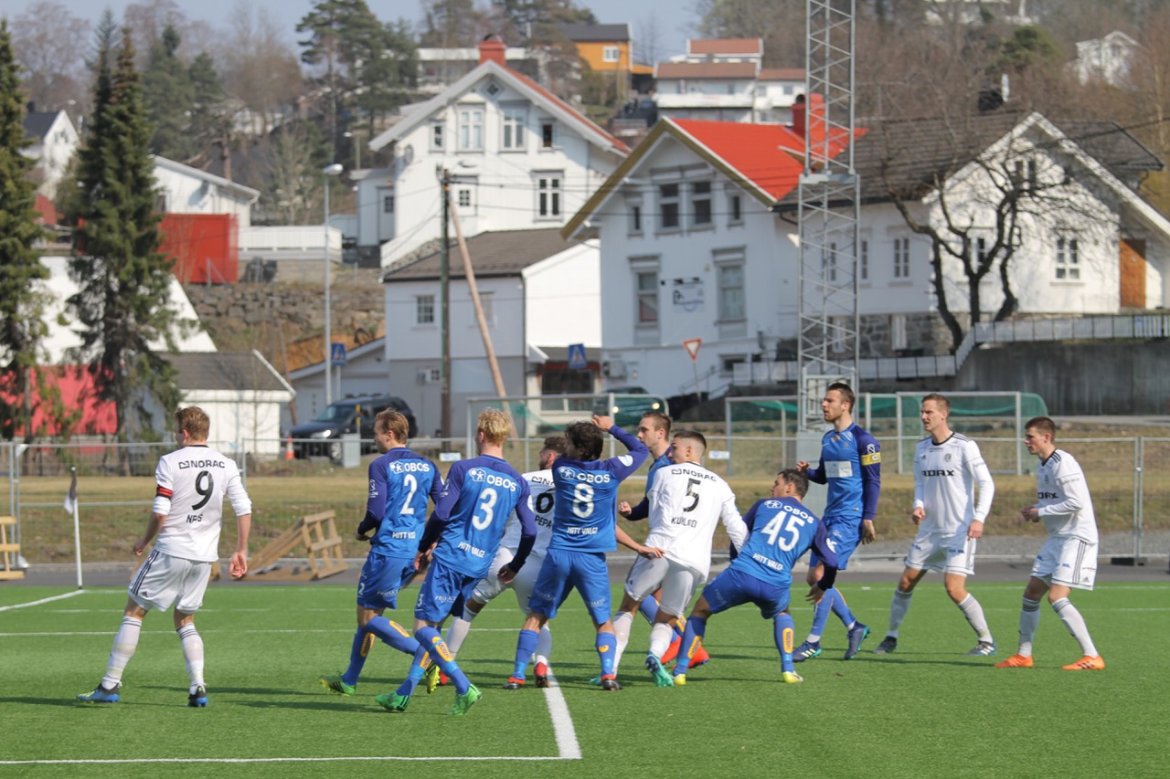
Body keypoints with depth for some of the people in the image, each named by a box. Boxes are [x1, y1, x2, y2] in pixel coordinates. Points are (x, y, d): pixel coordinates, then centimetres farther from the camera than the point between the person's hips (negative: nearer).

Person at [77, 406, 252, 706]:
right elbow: (244, 509, 1)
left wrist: (144, 541, 5)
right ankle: (198, 687, 0)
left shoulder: (170, 462, -8)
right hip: (205, 557, 5)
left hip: (171, 550, -5)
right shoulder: (226, 465, 5)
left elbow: (160, 512, -12)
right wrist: (241, 551, 9)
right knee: (185, 621, 18)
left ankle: (110, 685, 4)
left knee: (134, 612, 6)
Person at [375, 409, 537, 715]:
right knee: (432, 627, 16)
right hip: (479, 567, 6)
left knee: (424, 627, -3)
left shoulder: (463, 469, -6)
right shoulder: (517, 482, 7)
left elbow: (441, 514, -9)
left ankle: (464, 688, -17)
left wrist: (423, 547, 7)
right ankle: (404, 693, 17)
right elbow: (530, 532, 7)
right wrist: (514, 567, 23)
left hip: (449, 558, -6)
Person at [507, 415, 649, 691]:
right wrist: (612, 428, 19)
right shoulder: (610, 471, -4)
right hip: (592, 559, 0)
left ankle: (517, 675, 6)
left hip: (559, 552, 0)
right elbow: (641, 450, 14)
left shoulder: (561, 469, -2)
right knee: (603, 622, 13)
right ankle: (608, 673, -6)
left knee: (536, 616, 12)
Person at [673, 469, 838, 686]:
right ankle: (788, 669, 18)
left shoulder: (765, 505, 16)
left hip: (741, 573, -2)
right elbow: (832, 562, 18)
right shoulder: (814, 523, 18)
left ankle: (680, 671, 12)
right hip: (776, 586, 2)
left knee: (700, 611, 19)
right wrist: (822, 587, 38)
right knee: (782, 615, 36)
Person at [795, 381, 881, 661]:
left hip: (851, 518, -9)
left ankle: (813, 641, -8)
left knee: (821, 573, -14)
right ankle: (854, 627, 19)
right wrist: (806, 471, 2)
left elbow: (873, 481, -10)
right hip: (830, 517, 9)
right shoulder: (828, 439, 14)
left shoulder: (862, 439, -10)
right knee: (814, 578, 6)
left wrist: (868, 519, -15)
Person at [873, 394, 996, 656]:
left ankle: (986, 641, -2)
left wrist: (979, 518, -24)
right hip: (929, 529, 7)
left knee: (954, 588, -15)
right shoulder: (922, 448, 9)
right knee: (905, 582, 5)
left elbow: (986, 484, -12)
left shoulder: (964, 446, -11)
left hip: (959, 530, -7)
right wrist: (918, 505, -1)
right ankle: (891, 637, 19)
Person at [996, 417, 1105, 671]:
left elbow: (1077, 502, -24)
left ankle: (1092, 657, -15)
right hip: (1057, 538, 10)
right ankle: (1024, 655, 25)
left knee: (1057, 598, -18)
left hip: (1077, 538, -10)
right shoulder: (1043, 467, 13)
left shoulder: (1063, 464, -18)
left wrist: (1041, 512, -15)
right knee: (1031, 594, 12)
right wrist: (1034, 511, 5)